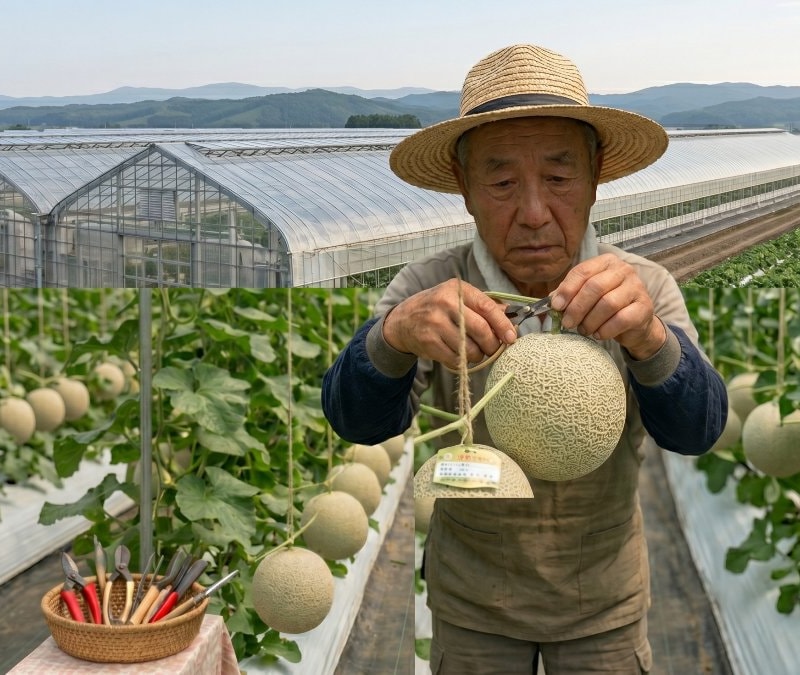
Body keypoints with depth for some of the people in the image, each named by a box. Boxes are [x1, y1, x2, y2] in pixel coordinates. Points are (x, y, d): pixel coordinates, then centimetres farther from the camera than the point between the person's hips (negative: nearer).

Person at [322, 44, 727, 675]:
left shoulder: (645, 289, -17)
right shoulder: (428, 289, -19)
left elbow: (695, 429, -28)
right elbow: (359, 420, -28)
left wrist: (649, 337, -49)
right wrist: (396, 332, -50)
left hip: (604, 603, 1)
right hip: (471, 602, 0)